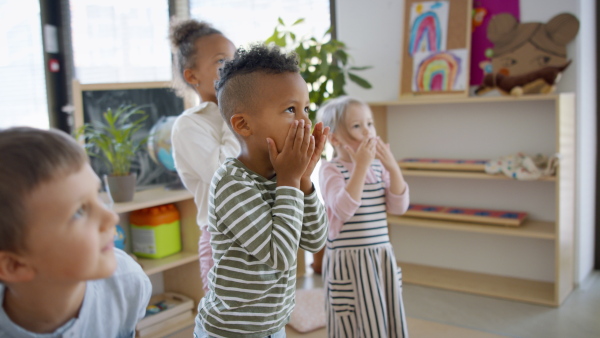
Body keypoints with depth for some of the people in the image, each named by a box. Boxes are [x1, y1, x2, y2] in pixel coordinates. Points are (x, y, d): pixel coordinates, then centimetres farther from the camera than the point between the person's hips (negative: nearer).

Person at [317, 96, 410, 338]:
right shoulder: (331, 169, -9)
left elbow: (399, 207, 0)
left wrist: (393, 167, -11)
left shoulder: (379, 166, 7)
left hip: (382, 257, 6)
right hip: (348, 261, -5)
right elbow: (344, 209, -24)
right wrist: (362, 166, -25)